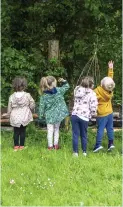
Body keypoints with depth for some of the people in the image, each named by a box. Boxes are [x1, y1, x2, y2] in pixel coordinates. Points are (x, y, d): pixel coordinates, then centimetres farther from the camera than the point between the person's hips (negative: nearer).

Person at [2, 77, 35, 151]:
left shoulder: (12, 97, -8)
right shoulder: (27, 95, -11)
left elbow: (9, 108, -1)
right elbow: (32, 106, -5)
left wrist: (7, 114, 18)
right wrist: (28, 109, 17)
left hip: (15, 118, 1)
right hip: (24, 117, 0)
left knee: (16, 132, 12)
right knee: (23, 131, 11)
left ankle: (16, 146, 17)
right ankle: (21, 146, 16)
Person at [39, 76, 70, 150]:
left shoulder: (44, 96, -13)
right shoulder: (58, 90, -11)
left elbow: (42, 106, -7)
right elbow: (66, 86, 7)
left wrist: (41, 115, 4)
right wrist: (64, 81, -2)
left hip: (49, 116, -2)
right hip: (58, 114, 2)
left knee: (50, 130, 7)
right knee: (56, 129, 18)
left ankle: (50, 146, 10)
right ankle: (56, 144, 20)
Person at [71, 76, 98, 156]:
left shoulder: (77, 90, 9)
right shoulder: (92, 94, -7)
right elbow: (93, 106, -11)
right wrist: (93, 114, 8)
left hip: (75, 115, 3)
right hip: (84, 117, -3)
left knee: (75, 135, 7)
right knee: (84, 135, 11)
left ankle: (75, 152, 9)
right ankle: (84, 152, 20)